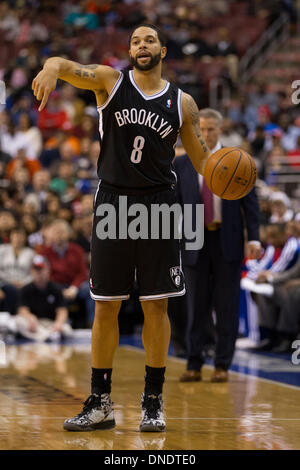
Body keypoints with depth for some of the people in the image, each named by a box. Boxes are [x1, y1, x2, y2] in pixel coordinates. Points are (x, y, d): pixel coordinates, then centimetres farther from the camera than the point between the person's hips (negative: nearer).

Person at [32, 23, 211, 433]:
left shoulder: (182, 103, 6)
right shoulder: (111, 81, 1)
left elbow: (202, 159, 11)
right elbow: (68, 67, -17)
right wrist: (51, 68, -42)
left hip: (159, 206, 1)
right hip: (112, 205, 0)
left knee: (156, 306, 2)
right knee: (106, 305, 3)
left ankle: (153, 401, 12)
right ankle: (100, 403, 11)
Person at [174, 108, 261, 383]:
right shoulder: (181, 165, 6)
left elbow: (250, 201, 2)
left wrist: (254, 238, -7)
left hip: (228, 242, -1)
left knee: (227, 306, 1)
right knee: (196, 306, 3)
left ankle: (222, 365, 8)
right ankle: (194, 365, 9)